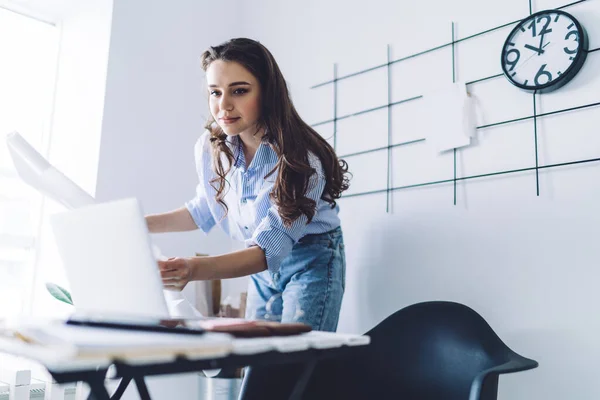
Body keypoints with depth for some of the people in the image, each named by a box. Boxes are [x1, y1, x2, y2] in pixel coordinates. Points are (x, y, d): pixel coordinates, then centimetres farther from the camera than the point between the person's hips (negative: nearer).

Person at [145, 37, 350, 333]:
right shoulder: (210, 148, -12)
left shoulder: (301, 159, -29)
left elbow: (269, 248, -34)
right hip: (262, 267, 5)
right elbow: (204, 209, 6)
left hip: (311, 263, -5)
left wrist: (195, 269, -50)